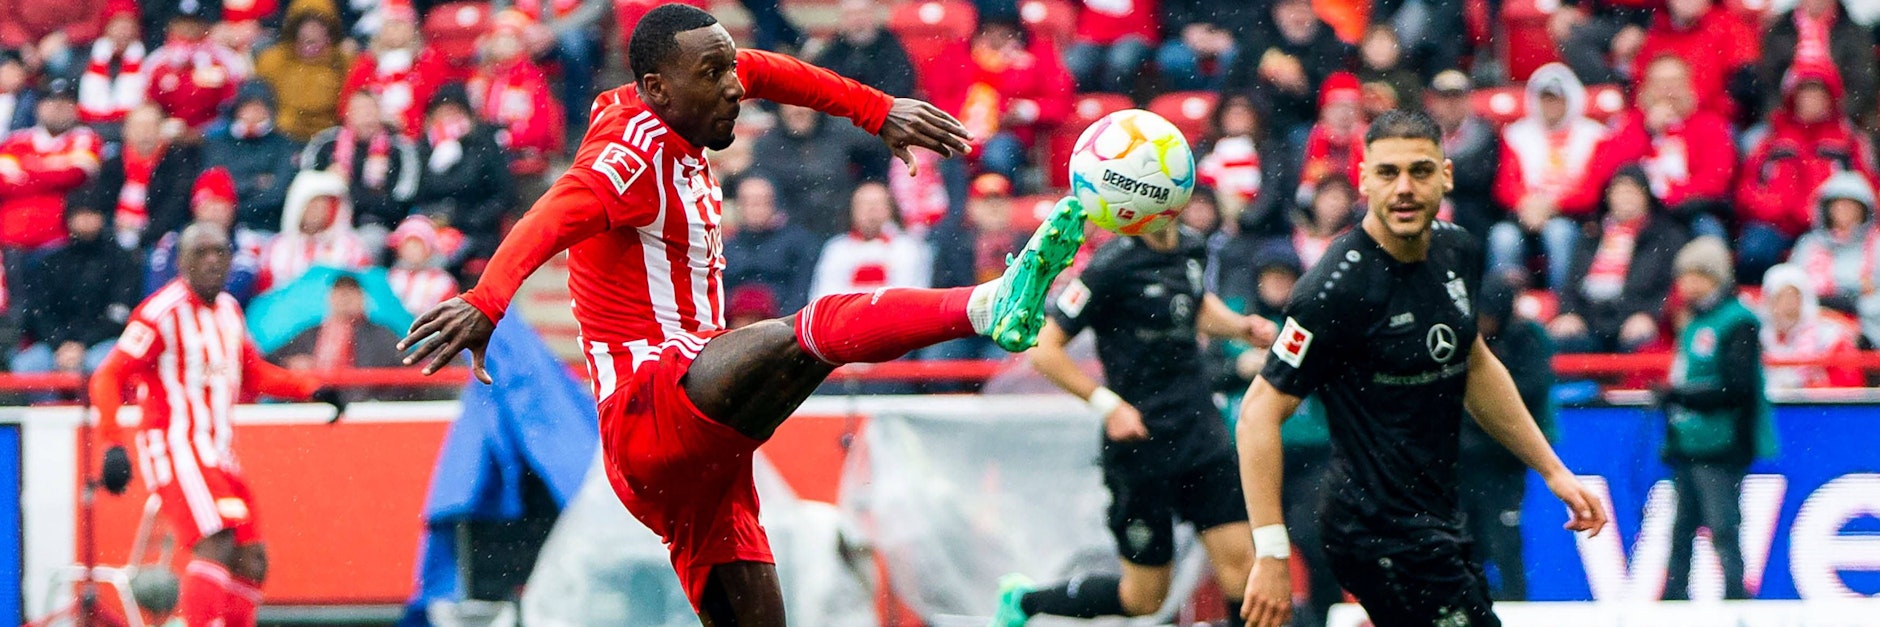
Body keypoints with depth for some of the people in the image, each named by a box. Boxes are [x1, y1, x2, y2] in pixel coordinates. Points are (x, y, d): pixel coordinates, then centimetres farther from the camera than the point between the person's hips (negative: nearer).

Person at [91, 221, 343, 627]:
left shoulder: (229, 310, 12)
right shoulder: (162, 312, -12)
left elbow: (253, 375, 25)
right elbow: (109, 378, -12)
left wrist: (310, 390, 12)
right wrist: (113, 445, -21)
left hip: (218, 452, 9)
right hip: (175, 447, -9)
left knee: (251, 562, 6)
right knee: (216, 545, -24)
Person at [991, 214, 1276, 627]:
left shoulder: (1192, 248, 5)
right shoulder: (1113, 266, -16)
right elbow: (1043, 349, -13)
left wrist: (1240, 326, 10)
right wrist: (1108, 404, -18)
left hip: (1201, 434, 6)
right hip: (1140, 447, -6)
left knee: (1240, 562, -7)